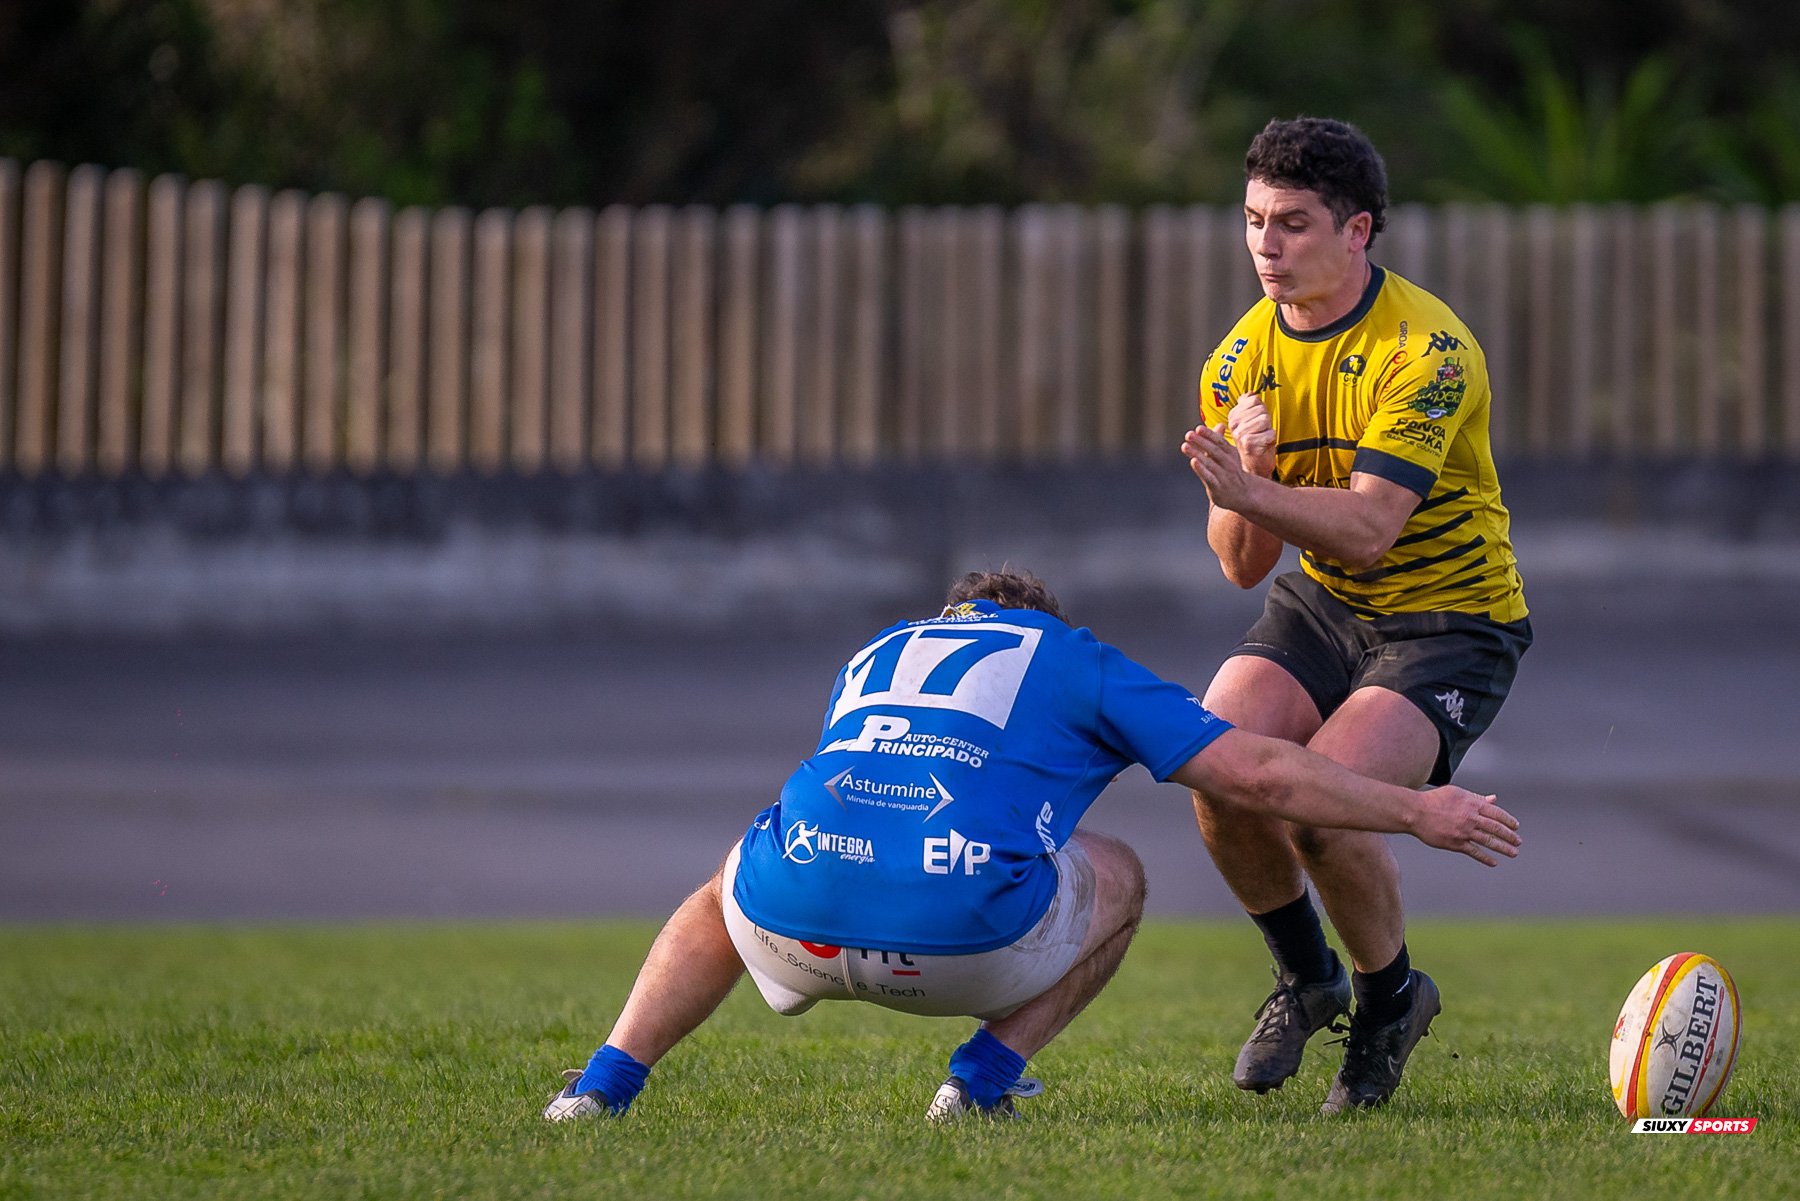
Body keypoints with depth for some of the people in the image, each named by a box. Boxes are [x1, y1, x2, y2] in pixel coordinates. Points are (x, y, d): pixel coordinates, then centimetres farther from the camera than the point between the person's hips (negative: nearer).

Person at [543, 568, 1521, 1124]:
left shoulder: (875, 656, 35)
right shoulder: (1074, 659, 23)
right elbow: (1257, 773, 18)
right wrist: (1415, 812, 29)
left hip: (800, 923, 3)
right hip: (963, 933, -3)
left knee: (737, 881, 40)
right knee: (1115, 875, 27)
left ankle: (603, 1084, 20)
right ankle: (984, 1078, 11)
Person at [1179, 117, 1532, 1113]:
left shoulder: (1426, 350, -21)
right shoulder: (1243, 358, -2)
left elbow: (1368, 529, -30)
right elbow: (1242, 567, -4)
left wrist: (1250, 494, -45)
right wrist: (1245, 470, -24)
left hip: (1453, 619, -6)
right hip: (1320, 608, 6)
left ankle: (1390, 995, 3)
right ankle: (1304, 978, 6)